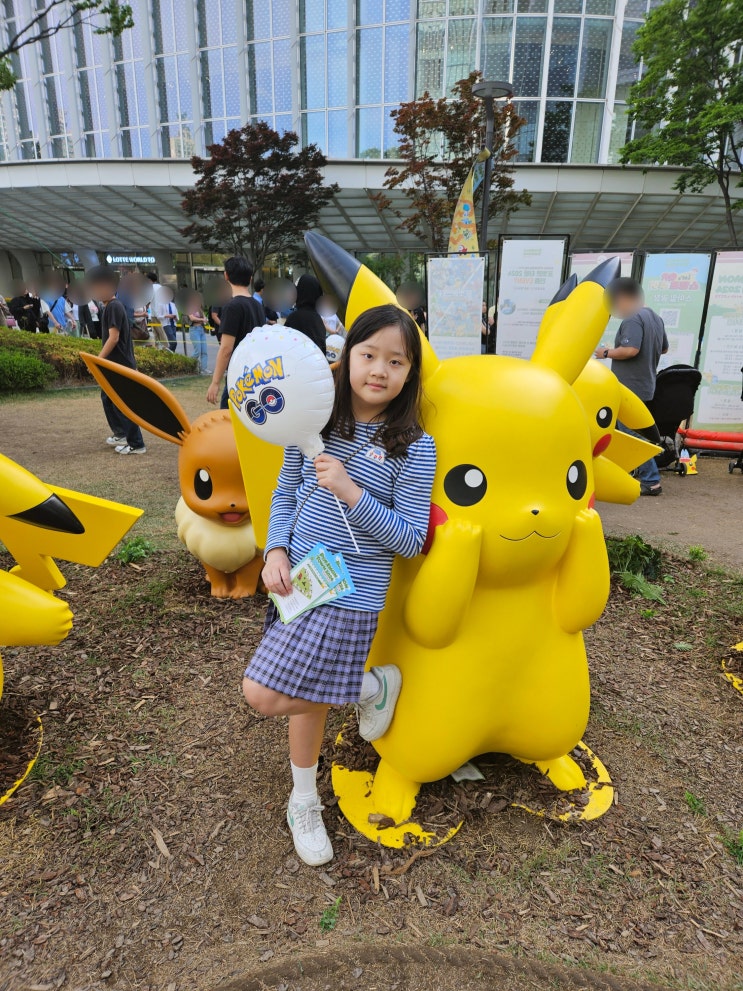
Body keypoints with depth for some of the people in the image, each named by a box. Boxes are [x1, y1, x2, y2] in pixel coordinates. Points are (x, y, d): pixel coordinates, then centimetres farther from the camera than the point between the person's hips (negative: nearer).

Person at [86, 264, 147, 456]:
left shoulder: (114, 306, -16)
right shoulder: (109, 306, 14)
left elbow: (113, 338, -22)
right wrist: (101, 360, 20)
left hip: (121, 364, -10)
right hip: (114, 364, 10)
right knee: (107, 397, 18)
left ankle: (136, 444, 0)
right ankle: (121, 433, 29)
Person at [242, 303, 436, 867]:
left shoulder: (414, 447, -11)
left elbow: (411, 539, -12)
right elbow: (284, 496, 9)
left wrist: (351, 493, -22)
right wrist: (277, 552, -6)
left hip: (351, 593, -5)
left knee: (264, 695, -9)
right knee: (306, 694, 20)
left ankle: (376, 685, 15)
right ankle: (305, 802, 46)